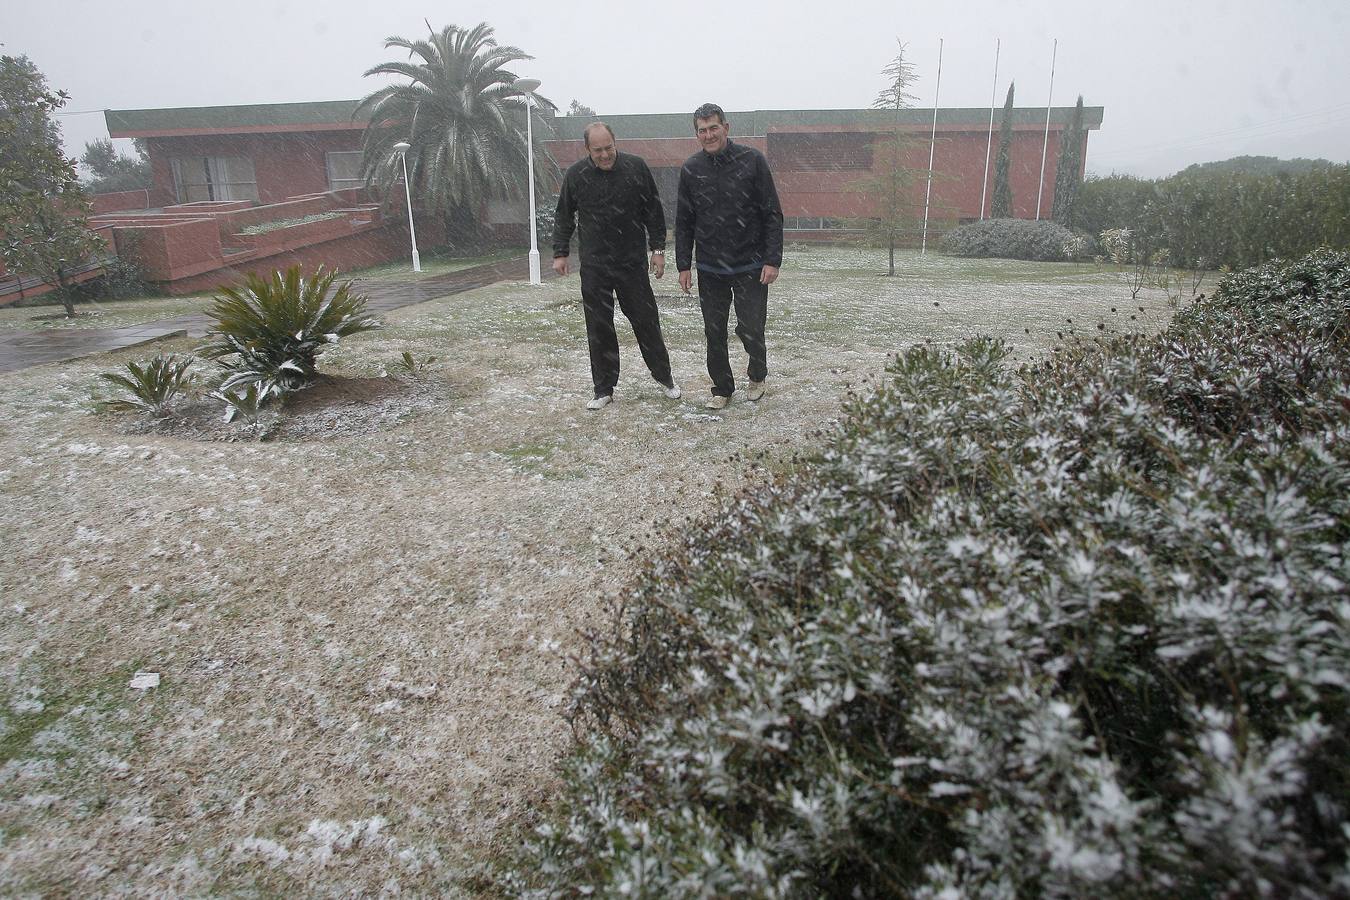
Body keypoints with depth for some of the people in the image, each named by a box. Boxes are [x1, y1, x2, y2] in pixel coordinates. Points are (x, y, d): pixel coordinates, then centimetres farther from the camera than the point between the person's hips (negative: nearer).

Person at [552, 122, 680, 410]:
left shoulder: (636, 167, -3)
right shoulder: (576, 175, -1)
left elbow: (654, 211, 4)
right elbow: (564, 217, 10)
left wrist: (658, 248, 1)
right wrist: (560, 252, 6)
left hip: (633, 263, -1)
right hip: (594, 267, 1)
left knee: (646, 321, 5)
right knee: (599, 328, 3)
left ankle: (664, 377, 23)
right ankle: (604, 389, 15)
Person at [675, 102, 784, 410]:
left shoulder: (752, 160, -6)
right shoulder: (691, 169, 3)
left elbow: (772, 215, -5)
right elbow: (683, 222, 9)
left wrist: (772, 260, -10)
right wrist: (683, 265, 3)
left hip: (750, 266, -3)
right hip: (710, 269, 3)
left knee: (750, 329, -2)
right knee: (714, 333, 6)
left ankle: (757, 375, 28)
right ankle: (722, 388, 24)